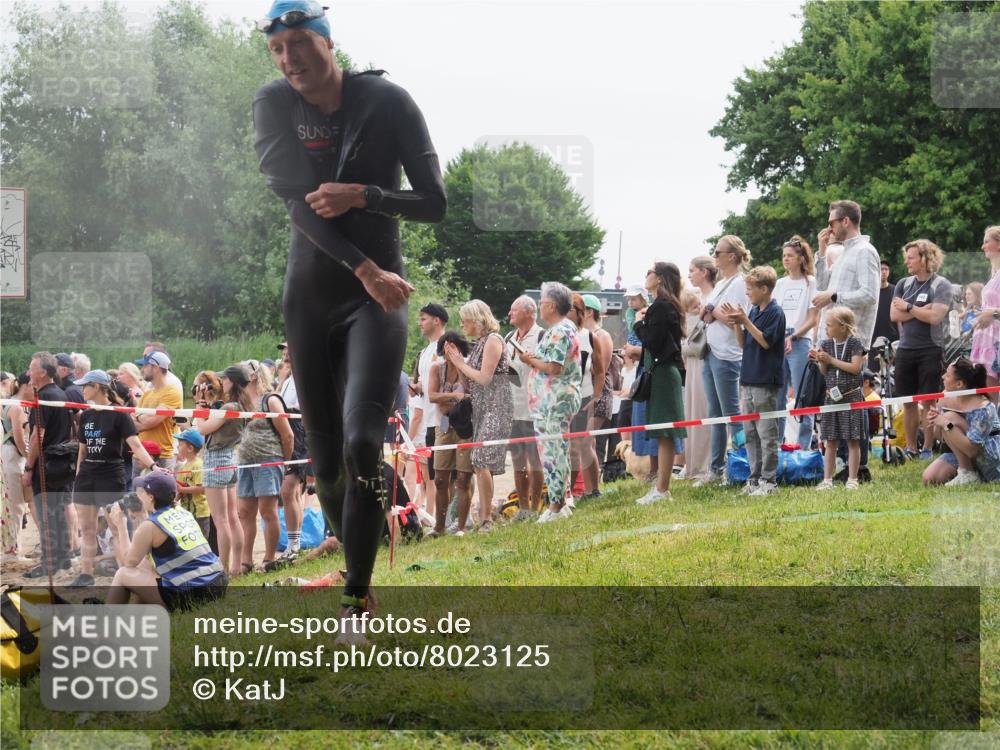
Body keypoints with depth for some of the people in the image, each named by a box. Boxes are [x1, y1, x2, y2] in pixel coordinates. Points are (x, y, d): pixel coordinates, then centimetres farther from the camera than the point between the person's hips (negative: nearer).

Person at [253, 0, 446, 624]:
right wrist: (365, 270, -23)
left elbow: (435, 203, -5)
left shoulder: (388, 103, -7)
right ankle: (358, 571, 25)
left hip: (377, 295, -3)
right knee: (326, 460, 6)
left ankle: (357, 600, -16)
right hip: (310, 295, 3)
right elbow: (297, 200, -13)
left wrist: (362, 196, -22)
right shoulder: (273, 105, -2)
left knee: (362, 441, -20)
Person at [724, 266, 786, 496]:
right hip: (749, 380, 8)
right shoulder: (753, 311, 13)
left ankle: (769, 480, -3)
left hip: (766, 382, -8)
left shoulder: (775, 312, -9)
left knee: (767, 433, -5)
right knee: (750, 433, 10)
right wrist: (737, 323, -1)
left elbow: (765, 341, -16)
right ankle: (755, 478, 15)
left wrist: (745, 321, -16)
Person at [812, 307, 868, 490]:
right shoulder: (826, 344, 7)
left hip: (851, 396, -4)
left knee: (853, 440, -1)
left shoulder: (854, 343, -6)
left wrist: (831, 360, -15)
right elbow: (825, 372, 10)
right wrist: (820, 361, -10)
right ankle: (827, 480, 8)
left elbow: (855, 368, -15)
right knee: (830, 441, 5)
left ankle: (852, 479, 3)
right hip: (832, 396, 4)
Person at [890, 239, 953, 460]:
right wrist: (921, 310, -9)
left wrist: (908, 307, -8)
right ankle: (910, 448, 14)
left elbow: (935, 316, -16)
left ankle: (928, 449, 3)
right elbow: (894, 315, 1)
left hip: (931, 350, -5)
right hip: (906, 349, 5)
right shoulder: (904, 284, 11)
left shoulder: (941, 285, -4)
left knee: (928, 402, -3)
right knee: (908, 402, 7)